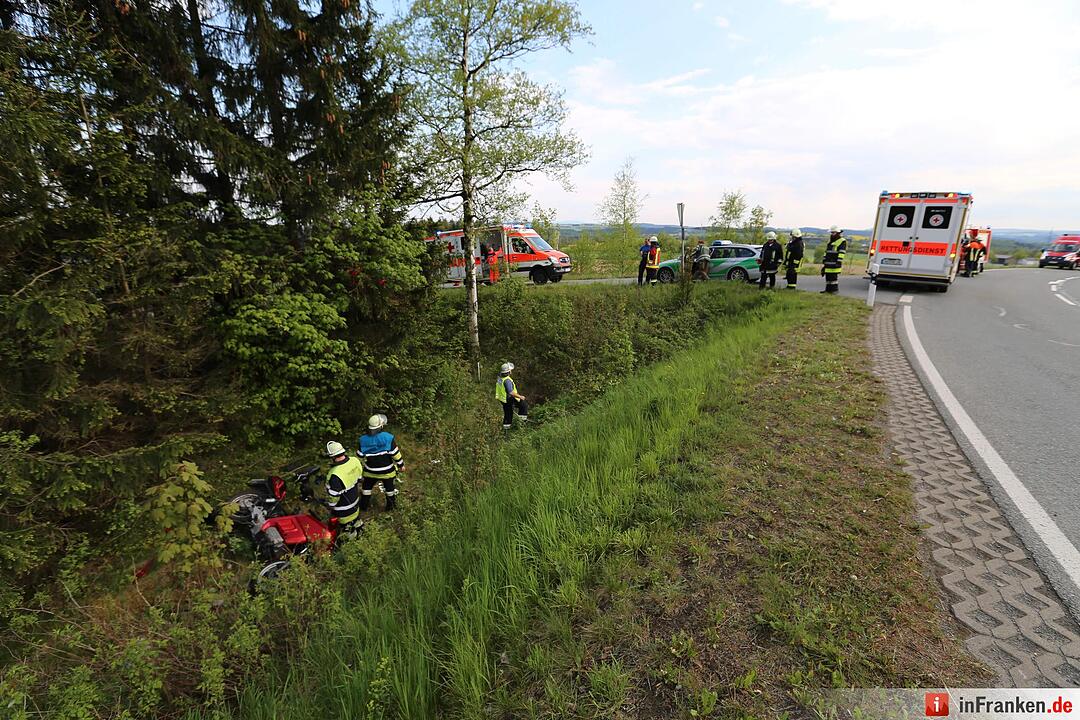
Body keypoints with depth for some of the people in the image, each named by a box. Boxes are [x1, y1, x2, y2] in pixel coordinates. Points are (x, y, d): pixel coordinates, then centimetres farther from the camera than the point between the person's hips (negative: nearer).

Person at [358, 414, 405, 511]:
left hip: (370, 471, 2)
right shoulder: (388, 438, -22)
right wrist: (401, 465, -3)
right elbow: (395, 454, -17)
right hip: (387, 470, -2)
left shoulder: (363, 439, -13)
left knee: (366, 487, 24)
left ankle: (364, 505, 38)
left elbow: (361, 455, -3)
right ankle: (391, 505, 34)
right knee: (390, 488, 20)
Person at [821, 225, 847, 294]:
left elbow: (842, 253, -13)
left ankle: (835, 289, -2)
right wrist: (824, 261, 18)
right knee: (828, 276, 9)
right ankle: (828, 289, 15)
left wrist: (839, 262, -19)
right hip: (828, 263, 8)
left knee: (834, 276, -7)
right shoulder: (830, 241, 20)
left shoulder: (842, 241, -6)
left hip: (835, 263, -8)